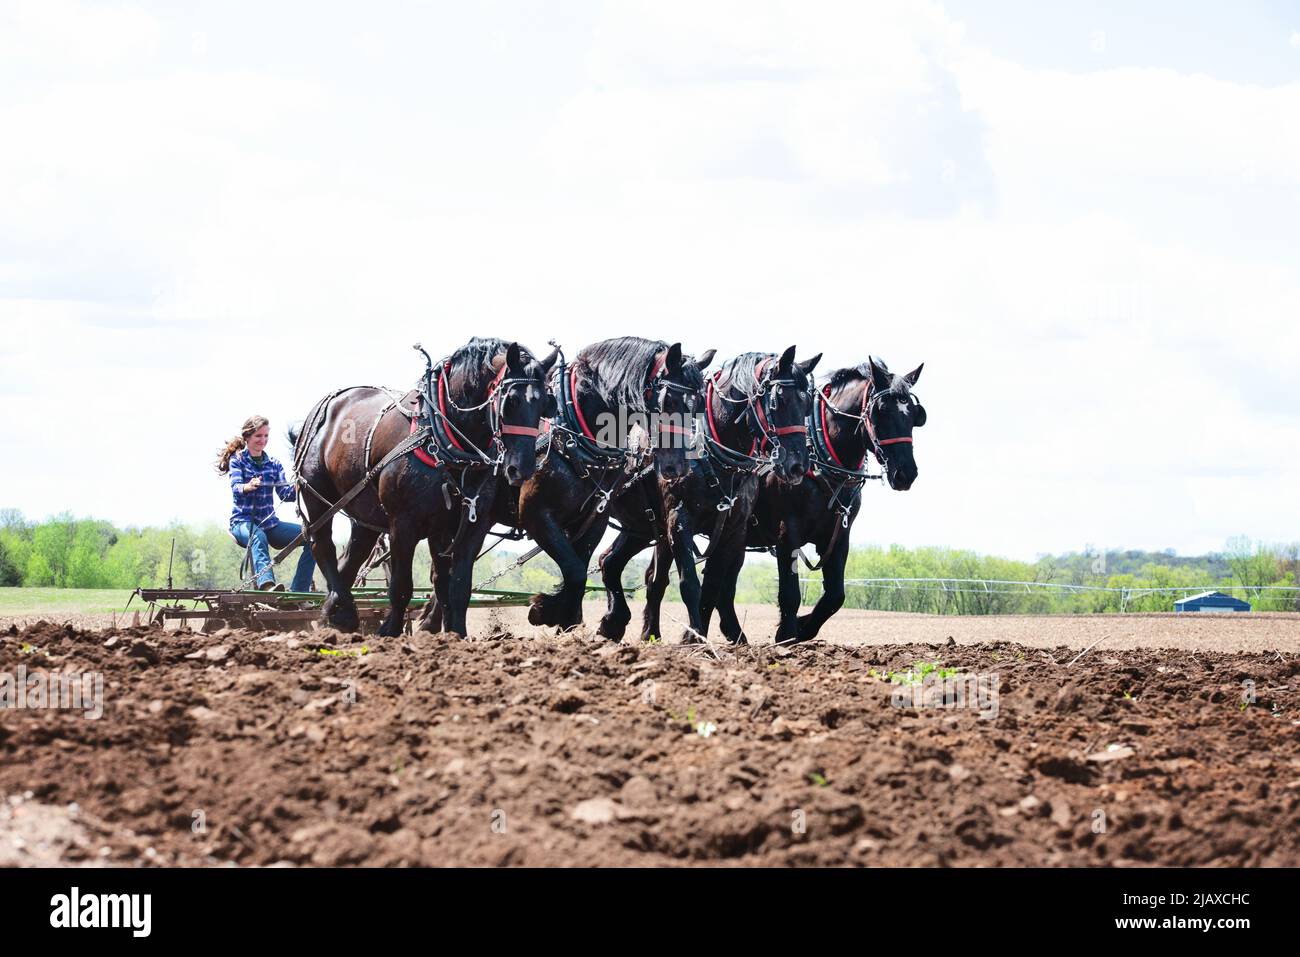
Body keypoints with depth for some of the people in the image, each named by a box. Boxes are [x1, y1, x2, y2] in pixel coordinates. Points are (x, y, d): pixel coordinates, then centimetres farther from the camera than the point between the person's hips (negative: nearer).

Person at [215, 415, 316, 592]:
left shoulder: (273, 464, 15)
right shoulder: (237, 461, 3)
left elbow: (285, 494, 1)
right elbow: (236, 487, -17)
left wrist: (296, 488, -23)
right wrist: (247, 487, -41)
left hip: (270, 524, 5)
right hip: (243, 522, -5)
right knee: (258, 536, -41)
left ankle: (299, 591, -21)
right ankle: (266, 583, -66)